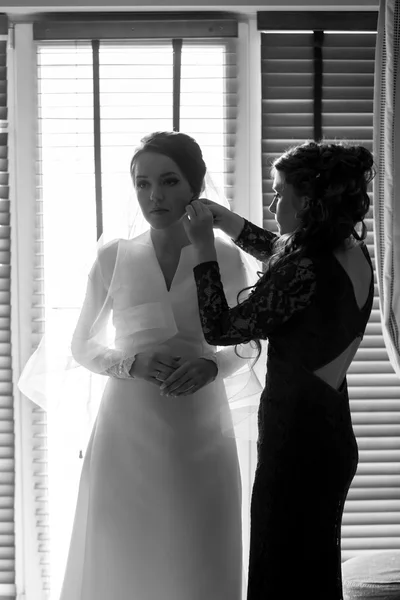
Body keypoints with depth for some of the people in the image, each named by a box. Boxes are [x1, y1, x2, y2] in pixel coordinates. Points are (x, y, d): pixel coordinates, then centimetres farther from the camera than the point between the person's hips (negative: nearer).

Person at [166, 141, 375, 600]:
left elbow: (220, 330, -16)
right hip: (333, 438, 9)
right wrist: (221, 217, 16)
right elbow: (279, 251, 21)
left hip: (296, 445, -9)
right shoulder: (354, 253, 2)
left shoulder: (306, 269, -24)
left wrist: (204, 247, -11)